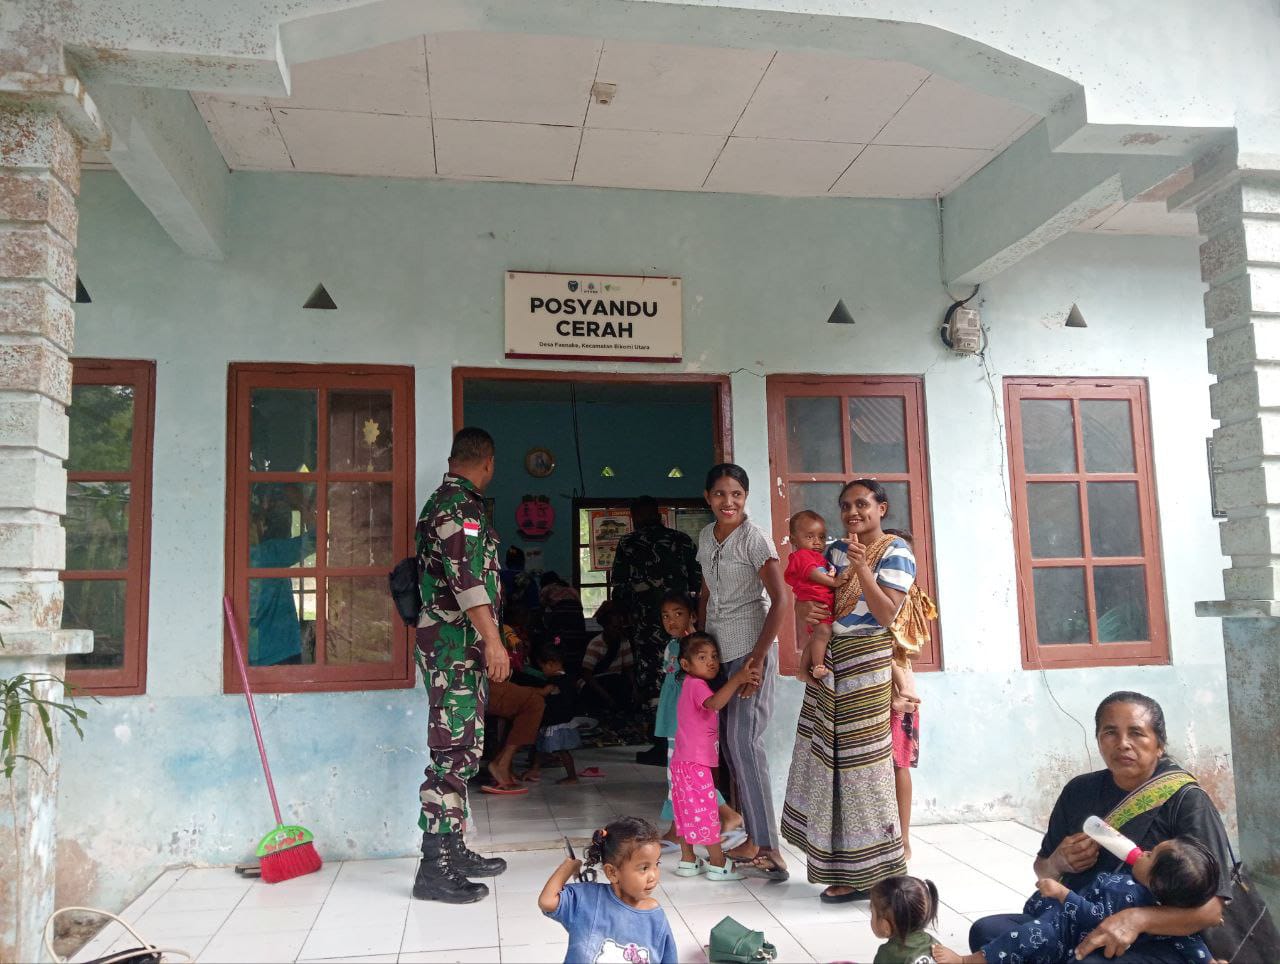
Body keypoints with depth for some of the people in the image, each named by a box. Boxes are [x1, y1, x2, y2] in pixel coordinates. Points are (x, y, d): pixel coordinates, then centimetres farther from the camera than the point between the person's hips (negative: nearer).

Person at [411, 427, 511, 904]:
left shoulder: (444, 500, 20)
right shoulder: (460, 503, -12)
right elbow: (467, 576, -23)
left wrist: (488, 636, 42)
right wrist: (493, 640, -26)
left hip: (457, 647, 10)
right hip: (455, 643, -10)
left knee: (462, 748, 14)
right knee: (452, 750, -9)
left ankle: (453, 850, 21)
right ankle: (434, 868, -5)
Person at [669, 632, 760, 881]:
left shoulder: (692, 684, 13)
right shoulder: (696, 685, -18)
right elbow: (714, 703, -38)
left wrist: (741, 680, 3)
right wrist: (737, 679, -46)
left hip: (683, 761, 10)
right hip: (696, 764, -10)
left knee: (689, 811, 14)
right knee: (706, 812, 0)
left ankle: (688, 861, 22)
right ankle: (719, 864, 9)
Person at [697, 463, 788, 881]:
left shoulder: (754, 538, -10)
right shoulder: (706, 536, 11)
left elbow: (779, 599, -14)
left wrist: (759, 656, -19)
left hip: (750, 648, -7)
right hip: (718, 649, 7)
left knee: (744, 740, -12)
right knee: (731, 741, 7)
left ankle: (768, 850, -7)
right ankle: (755, 838, 17)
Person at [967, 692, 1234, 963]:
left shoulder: (1186, 801, -7)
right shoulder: (1079, 791, 8)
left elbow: (1210, 907, -14)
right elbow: (1042, 870, 19)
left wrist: (1137, 919, -31)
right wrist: (1057, 863, -5)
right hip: (1076, 929, 5)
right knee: (986, 931, -18)